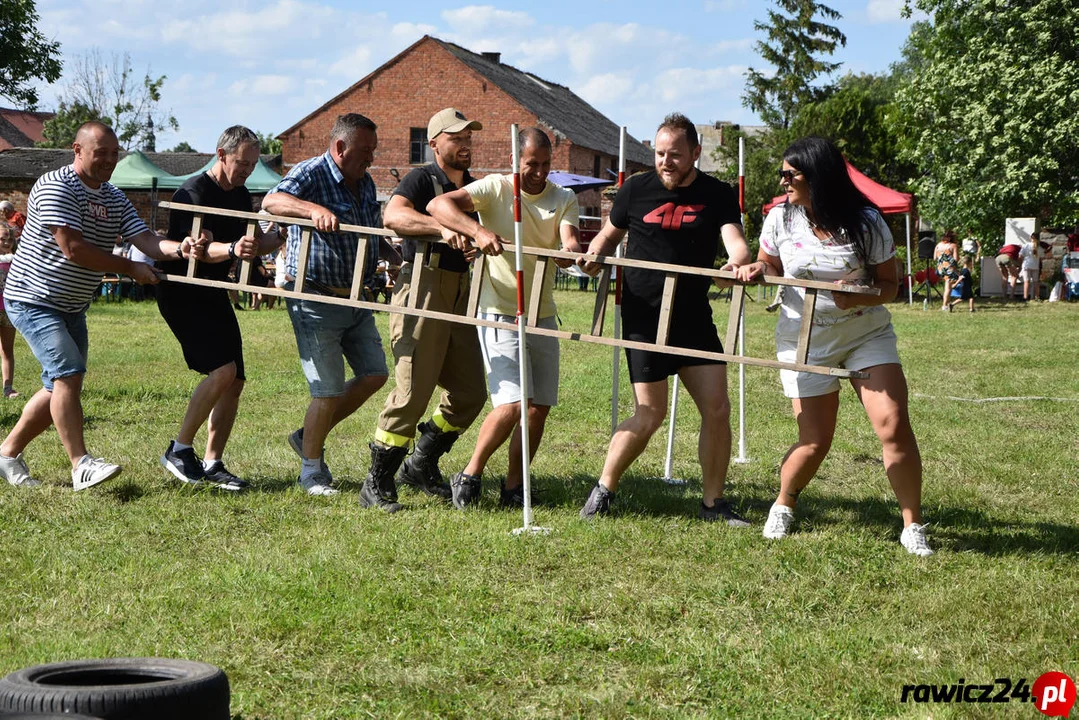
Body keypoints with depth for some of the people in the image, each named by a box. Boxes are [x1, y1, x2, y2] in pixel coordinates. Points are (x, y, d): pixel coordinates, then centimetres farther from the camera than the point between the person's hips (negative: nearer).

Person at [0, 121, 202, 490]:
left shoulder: (115, 199, 7)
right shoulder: (55, 187, -17)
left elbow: (147, 240, -6)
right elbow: (72, 248, -25)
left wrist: (179, 248, -28)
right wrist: (130, 268, -21)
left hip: (72, 307, 9)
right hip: (34, 300, -9)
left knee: (60, 387, 10)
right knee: (68, 373, -20)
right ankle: (81, 464, -19)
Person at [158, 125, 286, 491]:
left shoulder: (240, 196, 10)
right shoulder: (194, 193, -17)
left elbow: (253, 245, 18)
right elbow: (202, 249, -29)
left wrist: (282, 235, -1)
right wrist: (232, 249, -49)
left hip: (214, 295, 8)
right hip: (182, 294, -8)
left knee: (235, 380, 1)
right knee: (222, 368, -21)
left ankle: (212, 464, 9)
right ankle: (179, 449, -8)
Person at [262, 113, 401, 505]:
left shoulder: (365, 183, 11)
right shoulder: (311, 173, -14)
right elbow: (271, 201, -31)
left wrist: (397, 255, 2)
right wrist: (314, 209, -47)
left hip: (354, 298, 8)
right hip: (315, 298, -8)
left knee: (374, 374, 10)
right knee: (329, 391, -5)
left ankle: (309, 436, 26)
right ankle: (311, 470, 14)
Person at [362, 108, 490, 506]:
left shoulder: (474, 188, 20)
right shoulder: (421, 179, -3)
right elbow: (393, 215, -24)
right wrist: (444, 228, -37)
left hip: (461, 293, 7)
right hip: (423, 290, -7)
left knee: (470, 393, 7)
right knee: (413, 389, -11)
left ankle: (421, 466, 23)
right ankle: (378, 480, -1)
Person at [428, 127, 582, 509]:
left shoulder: (564, 199, 6)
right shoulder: (495, 188, -7)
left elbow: (569, 240, -11)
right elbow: (438, 204, -20)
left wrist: (570, 250, -36)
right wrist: (478, 231, -36)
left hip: (542, 316, 5)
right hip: (500, 315, -5)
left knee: (540, 407, 4)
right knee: (512, 404, -16)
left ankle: (513, 486, 19)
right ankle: (470, 474, 4)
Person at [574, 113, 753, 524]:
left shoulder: (717, 195, 0)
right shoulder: (636, 190, 2)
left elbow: (734, 240, -14)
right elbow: (610, 235, 14)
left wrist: (739, 262, -37)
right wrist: (594, 255, -8)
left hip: (694, 317, 2)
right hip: (643, 316, -2)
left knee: (717, 408, -4)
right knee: (650, 415, -6)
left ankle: (713, 503, 10)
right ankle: (603, 490, 14)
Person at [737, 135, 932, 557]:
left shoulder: (866, 222, -10)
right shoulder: (781, 219, -5)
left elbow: (890, 284, -5)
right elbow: (771, 266, 12)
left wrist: (862, 296, -26)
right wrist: (756, 269, -12)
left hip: (867, 334, 0)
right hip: (805, 340, 1)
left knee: (894, 427, -13)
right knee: (815, 442, -3)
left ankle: (913, 527, 0)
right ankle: (783, 506, 27)